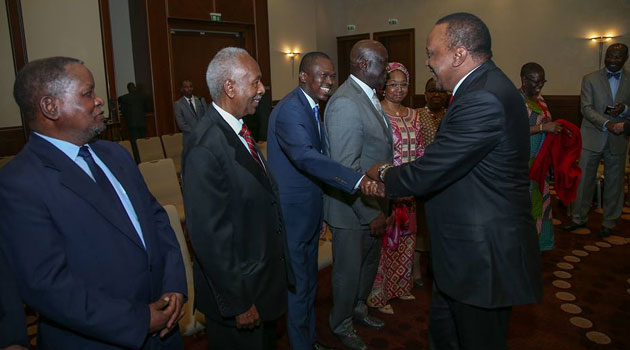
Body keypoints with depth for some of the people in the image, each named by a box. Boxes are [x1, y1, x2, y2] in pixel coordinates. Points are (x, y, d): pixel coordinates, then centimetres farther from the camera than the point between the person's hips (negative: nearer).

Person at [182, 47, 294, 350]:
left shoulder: (237, 130, 3)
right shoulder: (206, 147, -26)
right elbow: (208, 236, -26)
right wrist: (237, 302, -19)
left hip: (266, 278, 9)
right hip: (239, 290, -8)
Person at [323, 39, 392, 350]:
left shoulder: (369, 96, 6)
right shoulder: (345, 103, -24)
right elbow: (346, 169, -27)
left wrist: (380, 205, 10)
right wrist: (371, 212, -22)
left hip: (373, 203, 9)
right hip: (352, 208, -9)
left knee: (370, 261, 25)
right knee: (349, 270, 11)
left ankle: (358, 309, 50)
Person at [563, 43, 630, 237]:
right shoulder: (590, 79, 1)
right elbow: (586, 108, -8)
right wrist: (606, 123, -23)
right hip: (592, 138, -1)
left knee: (614, 183, 8)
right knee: (584, 179, 4)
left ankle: (608, 223, 21)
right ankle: (579, 218, 17)